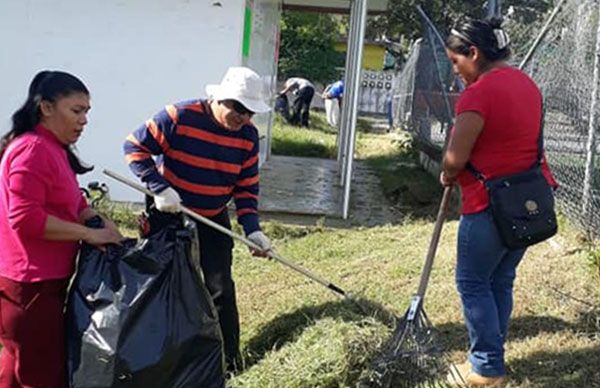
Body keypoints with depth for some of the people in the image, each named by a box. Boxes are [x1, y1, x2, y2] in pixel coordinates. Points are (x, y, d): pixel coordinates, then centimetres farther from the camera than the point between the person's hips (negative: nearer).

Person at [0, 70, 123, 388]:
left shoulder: (54, 148, 15)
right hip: (30, 286, -10)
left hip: (46, 279, 10)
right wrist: (90, 234, -19)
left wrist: (100, 222, -1)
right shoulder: (32, 150, -17)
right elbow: (26, 218, -25)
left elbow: (72, 203, 19)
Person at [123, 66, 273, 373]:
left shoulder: (247, 135, -8)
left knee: (221, 290, 3)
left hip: (214, 221, 3)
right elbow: (135, 146, -17)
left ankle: (230, 360, 15)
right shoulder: (180, 117, -22)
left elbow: (247, 185, -1)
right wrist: (159, 187, -27)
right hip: (170, 216, -3)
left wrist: (251, 227, -14)